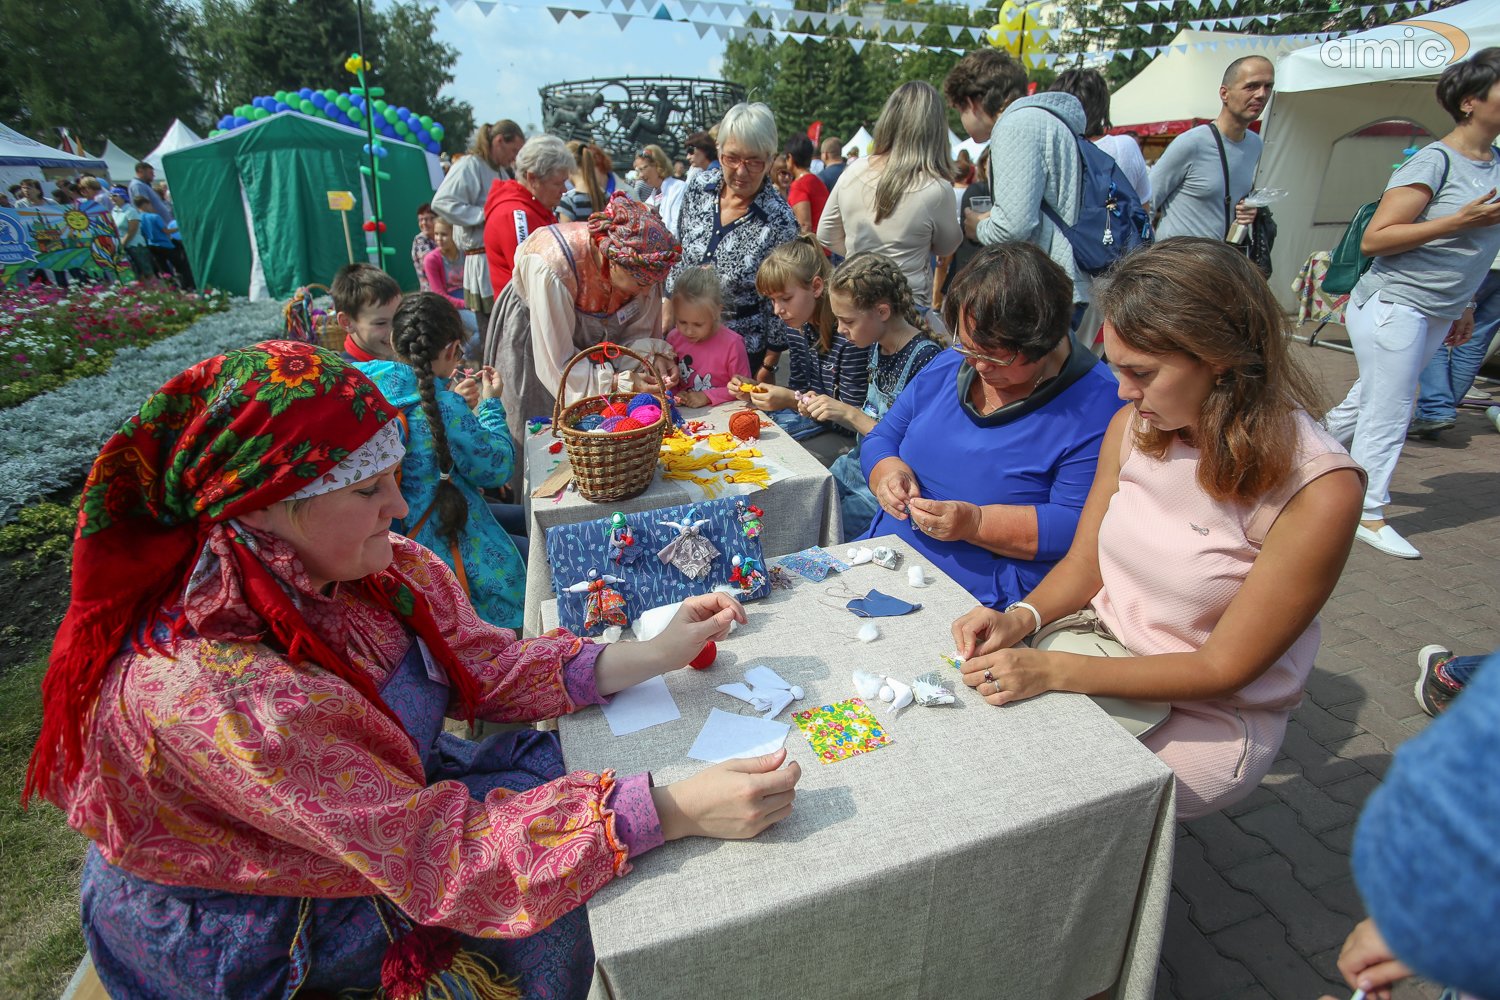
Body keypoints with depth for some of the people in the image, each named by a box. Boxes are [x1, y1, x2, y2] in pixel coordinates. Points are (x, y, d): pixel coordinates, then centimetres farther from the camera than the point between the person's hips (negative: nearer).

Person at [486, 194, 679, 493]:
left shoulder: (640, 267, -26)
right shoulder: (553, 269, -41)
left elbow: (638, 332, -13)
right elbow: (558, 364, -36)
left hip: (590, 338, 4)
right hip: (532, 340, -4)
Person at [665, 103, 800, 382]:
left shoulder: (779, 220, -19)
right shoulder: (700, 186, -6)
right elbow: (680, 253, 8)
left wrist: (768, 368, -10)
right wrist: (669, 310, 8)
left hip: (744, 348, -5)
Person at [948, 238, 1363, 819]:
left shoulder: (1317, 489, -23)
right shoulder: (1134, 426, -7)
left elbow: (1222, 670, -19)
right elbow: (1084, 564, 3)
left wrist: (1055, 672, -27)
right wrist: (1022, 618, -17)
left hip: (1208, 719, -4)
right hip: (1102, 645, 5)